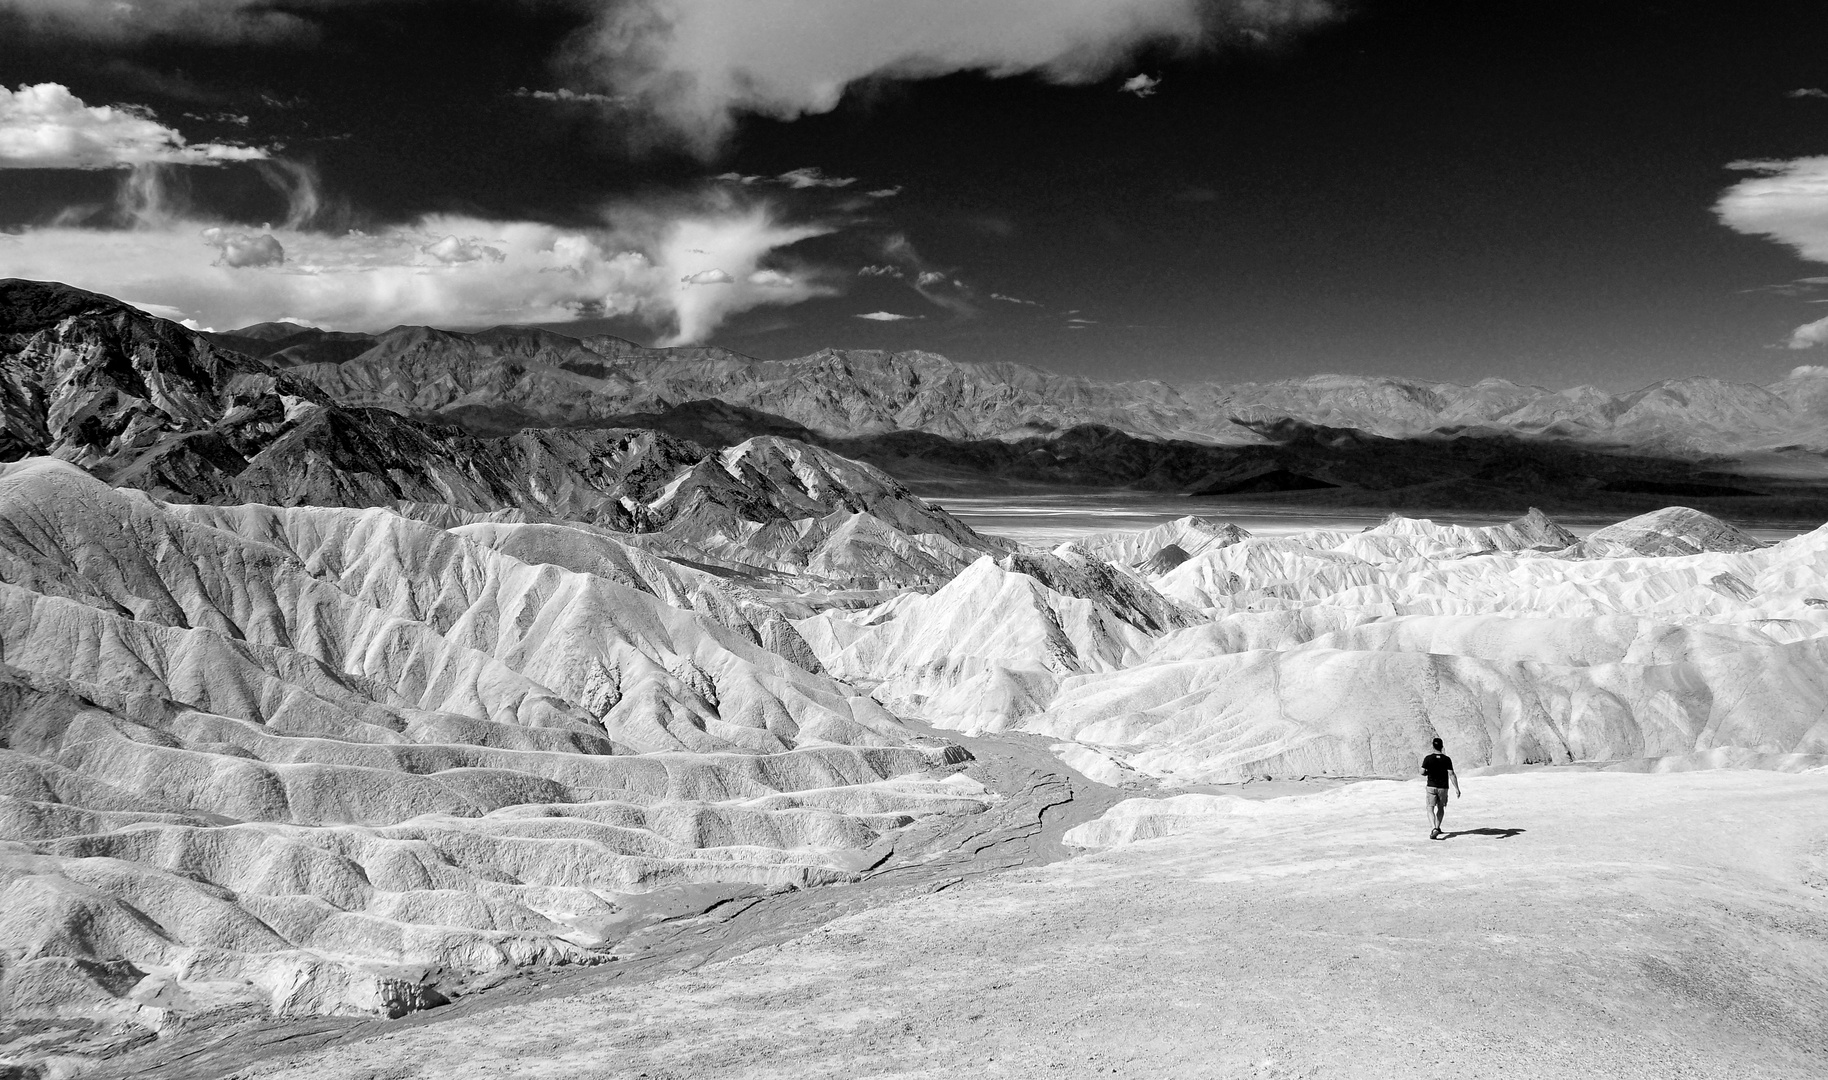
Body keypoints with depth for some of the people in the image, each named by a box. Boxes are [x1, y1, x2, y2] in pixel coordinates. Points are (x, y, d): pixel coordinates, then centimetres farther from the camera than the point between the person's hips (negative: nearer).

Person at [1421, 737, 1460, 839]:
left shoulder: (1428, 759, -7)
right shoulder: (1447, 759, -6)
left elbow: (1422, 773, -7)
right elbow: (1451, 774, -10)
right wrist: (1457, 789, -9)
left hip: (1431, 787, -2)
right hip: (1443, 788, 2)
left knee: (1430, 809, 0)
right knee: (1441, 808, 23)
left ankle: (1433, 829, -21)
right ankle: (1437, 828, 28)